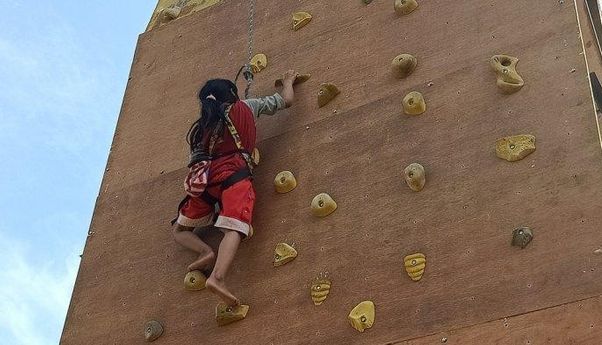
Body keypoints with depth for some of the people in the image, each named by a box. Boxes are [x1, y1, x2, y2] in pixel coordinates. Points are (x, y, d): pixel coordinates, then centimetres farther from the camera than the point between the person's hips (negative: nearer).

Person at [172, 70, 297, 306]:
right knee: (234, 228, -22)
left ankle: (205, 252, -9)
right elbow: (287, 100, 31)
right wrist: (288, 81, 49)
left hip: (204, 178, 4)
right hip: (233, 174, -3)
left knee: (180, 230, 21)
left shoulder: (199, 128, 27)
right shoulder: (245, 107, 21)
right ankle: (217, 277, -47)